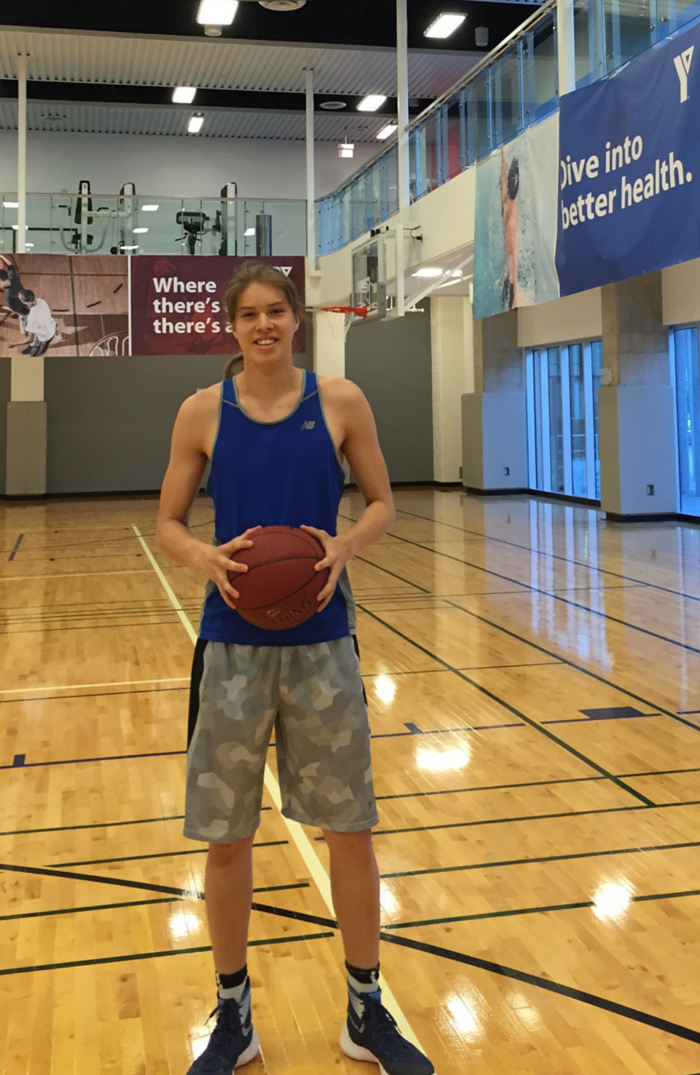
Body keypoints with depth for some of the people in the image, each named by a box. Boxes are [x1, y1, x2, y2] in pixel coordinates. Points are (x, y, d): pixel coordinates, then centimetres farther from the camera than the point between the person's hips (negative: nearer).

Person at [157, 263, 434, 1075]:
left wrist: (344, 546, -16)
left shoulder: (340, 401, 0)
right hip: (232, 643, 0)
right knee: (225, 838, 8)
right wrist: (205, 556, -18)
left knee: (351, 828, 8)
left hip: (322, 640, 0)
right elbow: (168, 525, 3)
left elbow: (381, 504, 5)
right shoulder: (202, 411, 0)